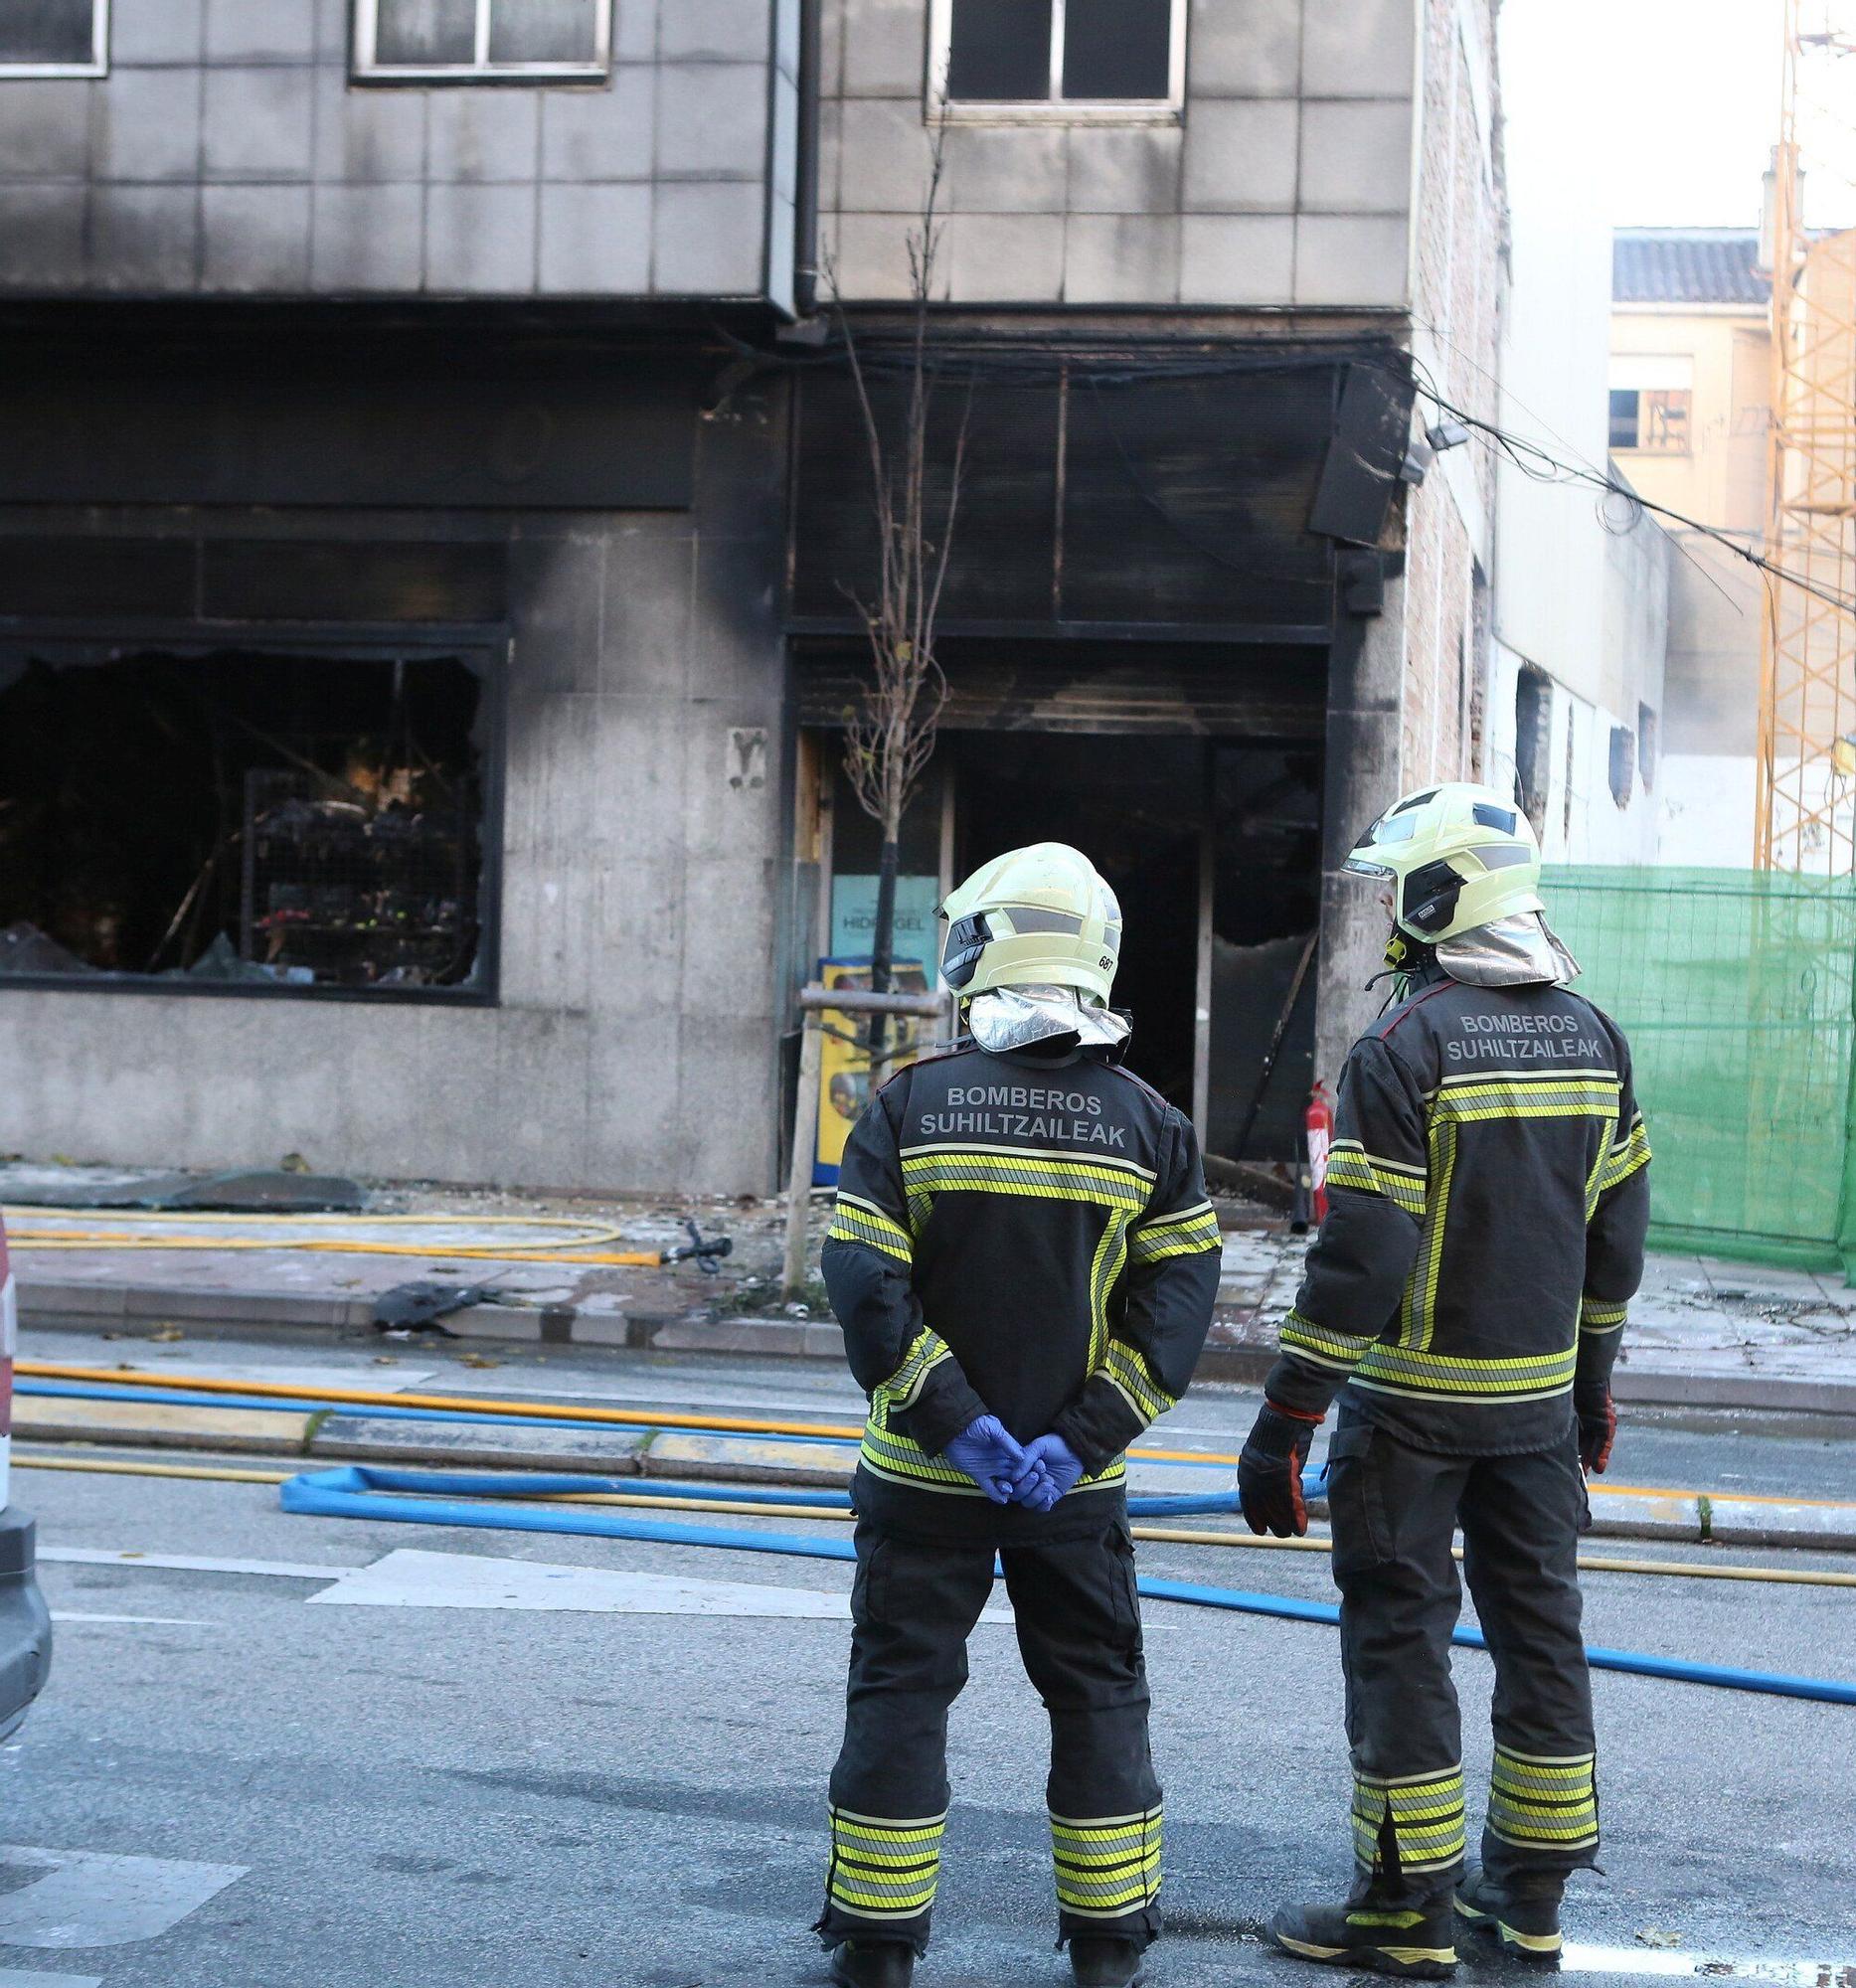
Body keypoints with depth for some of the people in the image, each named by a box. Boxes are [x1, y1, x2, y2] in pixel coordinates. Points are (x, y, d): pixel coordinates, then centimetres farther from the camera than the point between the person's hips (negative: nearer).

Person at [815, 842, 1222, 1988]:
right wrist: (1083, 1437, -10)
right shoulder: (1149, 1125, -2)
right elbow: (1179, 1305, -8)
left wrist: (952, 1420, -12)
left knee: (901, 1693, 8)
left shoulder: (912, 1104, -7)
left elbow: (865, 1283, -14)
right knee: (1099, 1699, 13)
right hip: (1077, 1487, 1)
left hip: (924, 1476, -1)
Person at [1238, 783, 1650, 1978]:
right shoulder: (1592, 1039, 5)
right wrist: (1593, 1382, 22)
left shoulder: (1407, 1049, -16)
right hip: (1540, 1399, 6)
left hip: (1414, 1402, -6)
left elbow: (1361, 1259, -19)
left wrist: (1287, 1421, -15)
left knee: (1400, 1635, 3)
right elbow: (1617, 1239, 11)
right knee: (1539, 1625, 14)